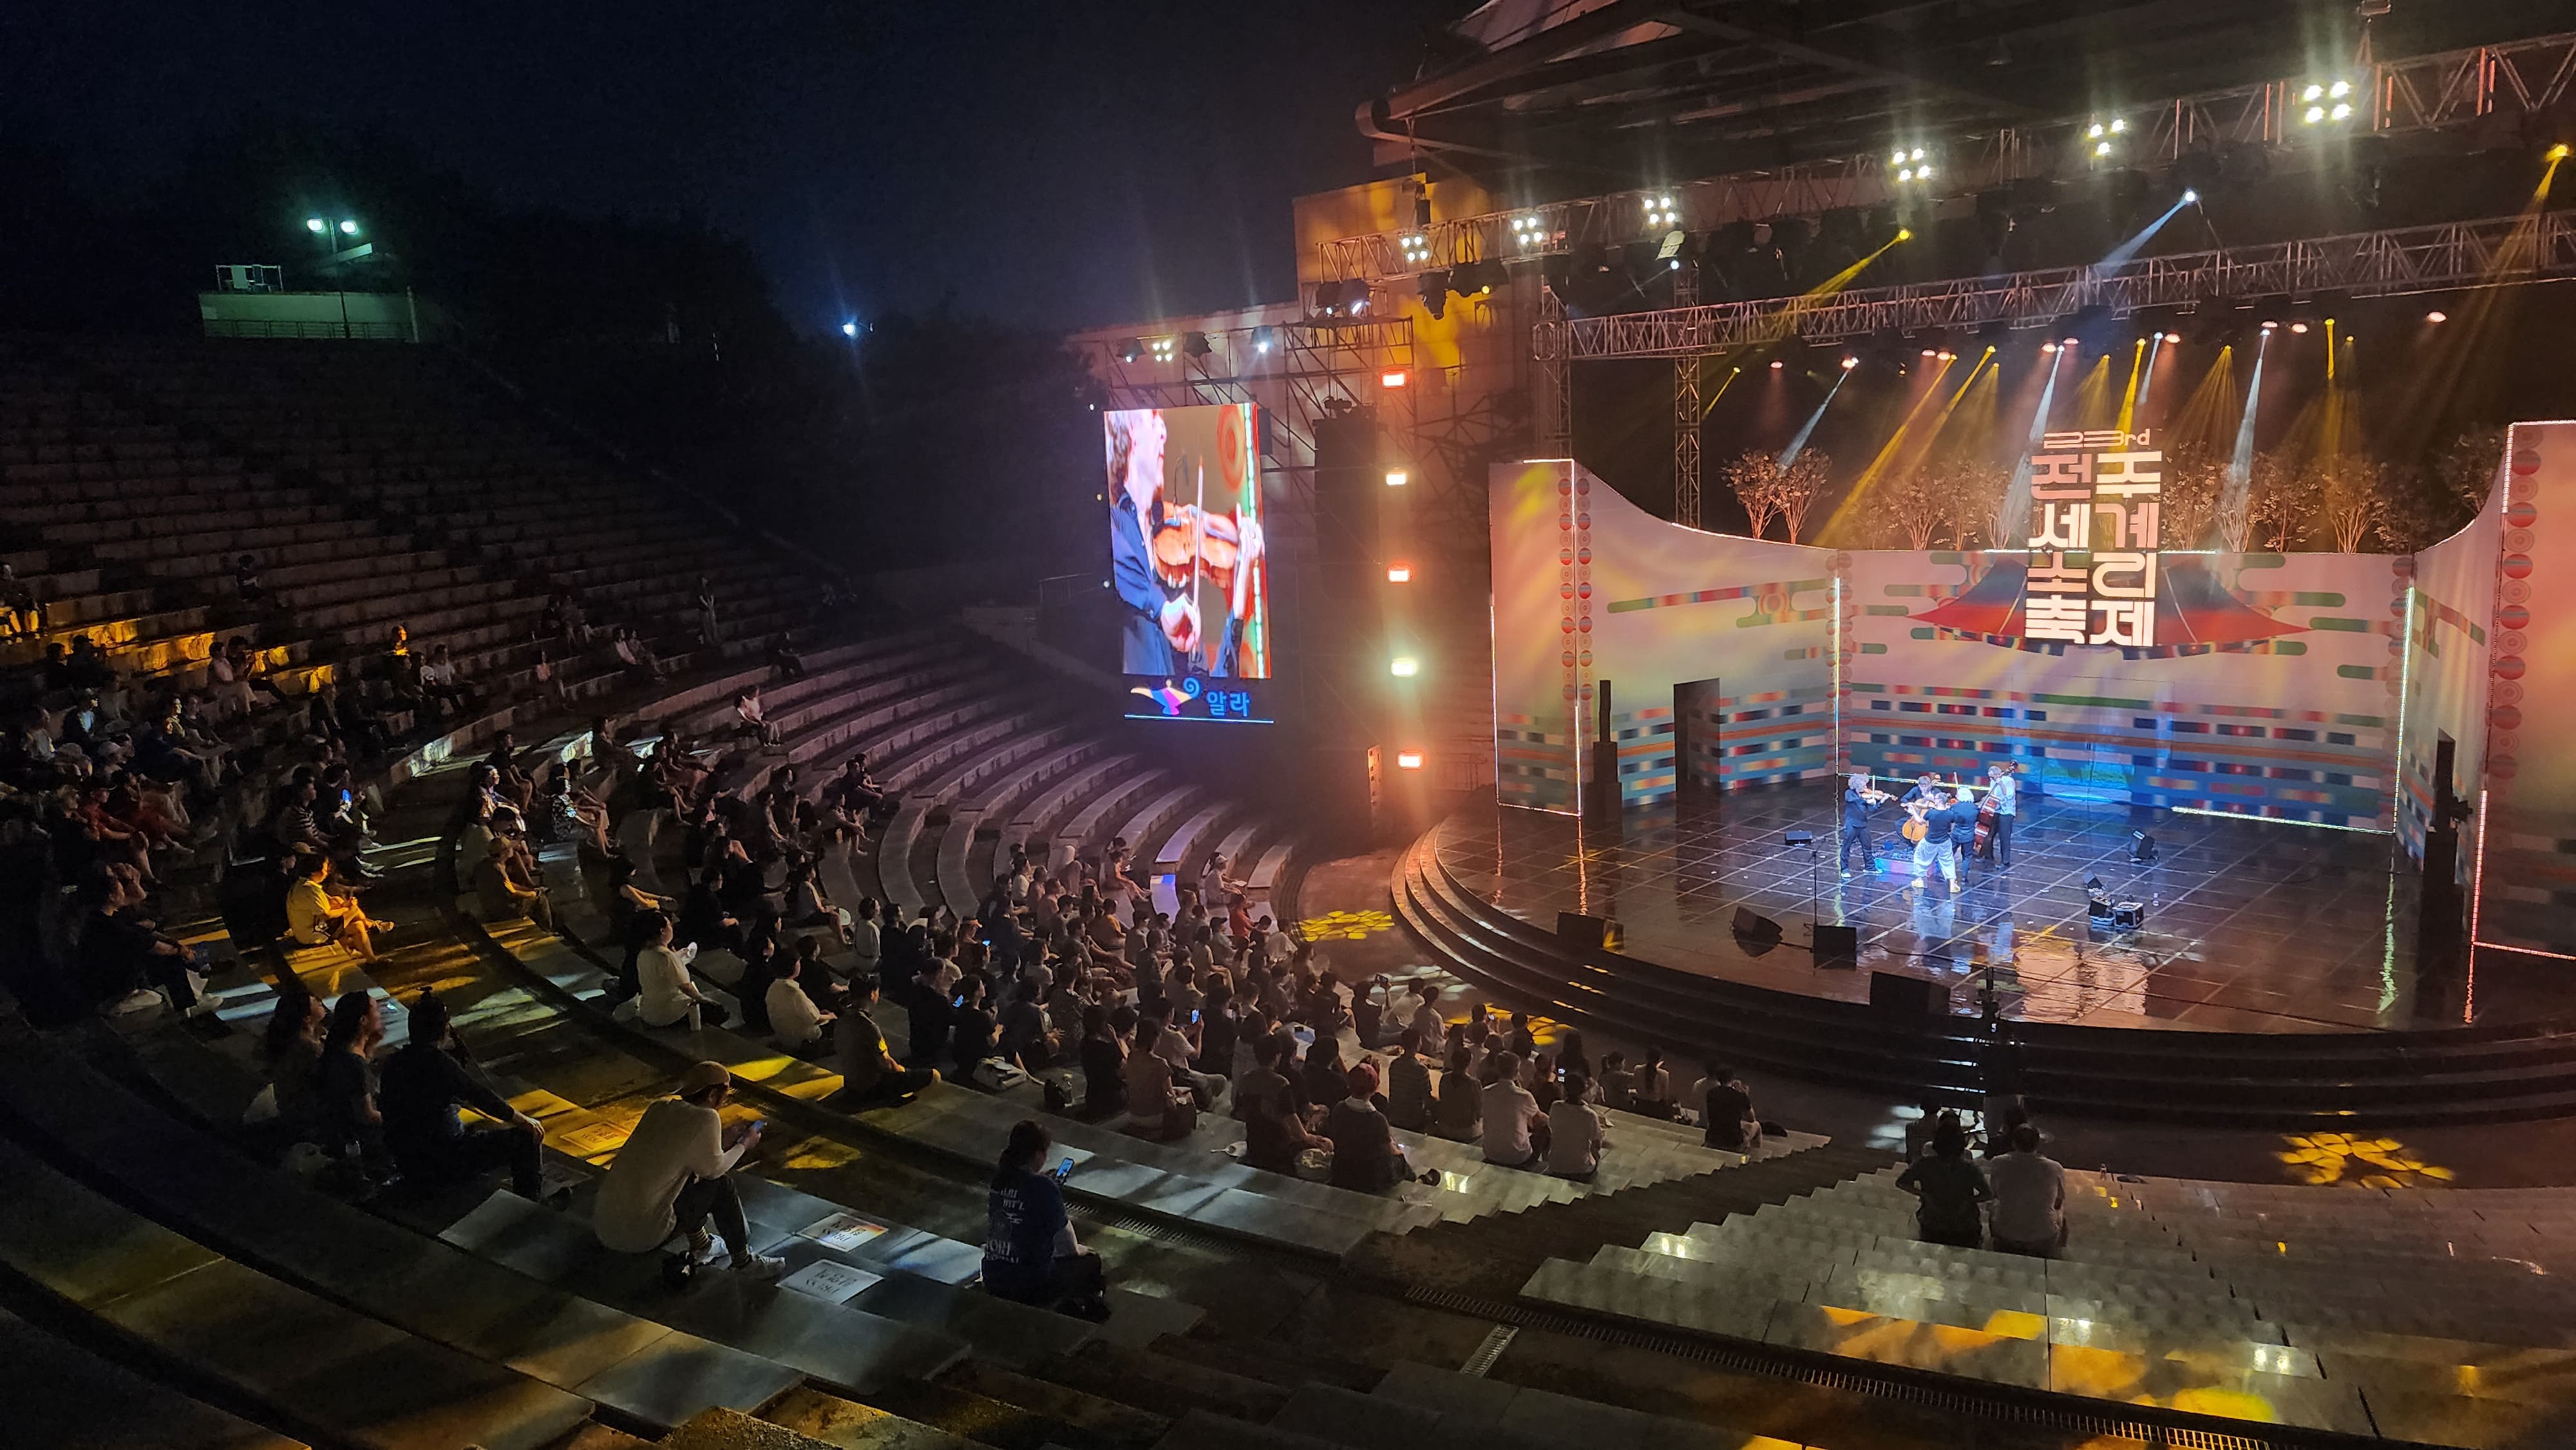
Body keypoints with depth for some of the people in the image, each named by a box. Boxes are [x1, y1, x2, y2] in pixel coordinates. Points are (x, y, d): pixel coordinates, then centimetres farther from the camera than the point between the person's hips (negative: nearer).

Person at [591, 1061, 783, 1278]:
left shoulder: (660, 1106, 5)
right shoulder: (705, 1118, -14)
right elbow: (714, 1169, 1)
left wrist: (722, 1140, 23)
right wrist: (744, 1145, 16)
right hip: (641, 1235, -7)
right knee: (721, 1186, 7)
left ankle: (700, 1246, 41)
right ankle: (745, 1263, 19)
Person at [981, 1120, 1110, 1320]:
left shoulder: (998, 1180, 0)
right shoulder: (1044, 1187, -19)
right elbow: (1068, 1248, -11)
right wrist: (1078, 1249, 12)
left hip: (992, 1284, 7)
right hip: (1030, 1287, -6)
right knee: (1091, 1261, 18)